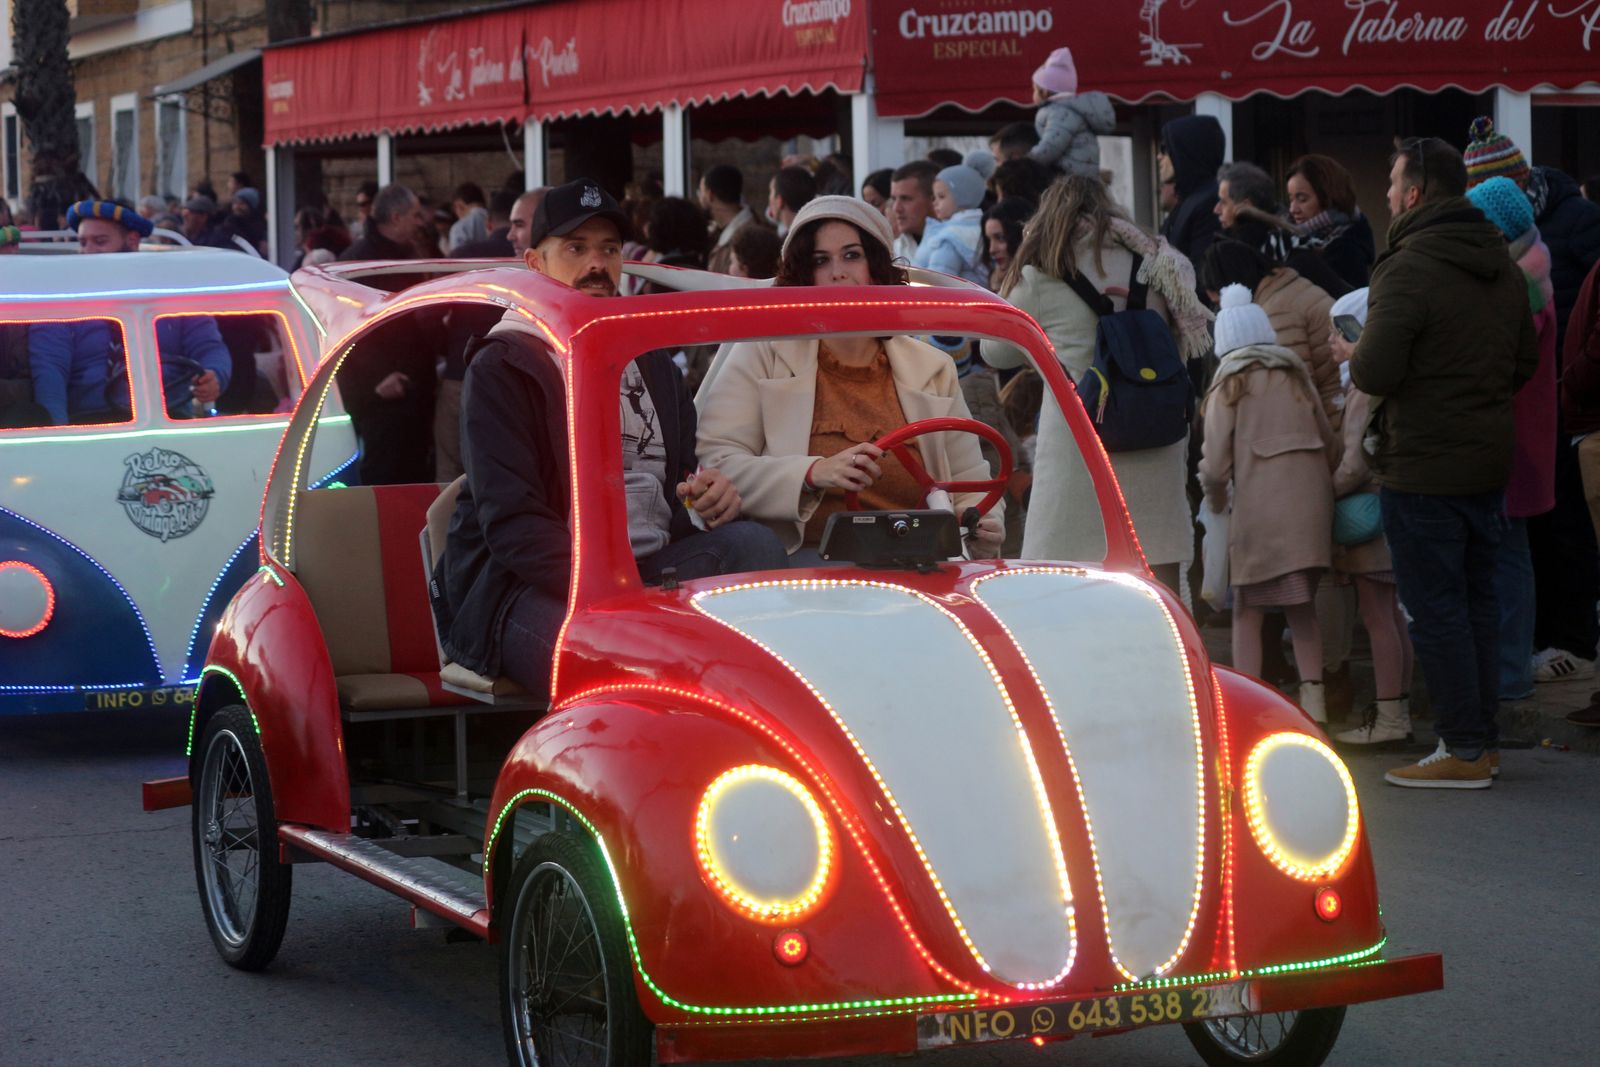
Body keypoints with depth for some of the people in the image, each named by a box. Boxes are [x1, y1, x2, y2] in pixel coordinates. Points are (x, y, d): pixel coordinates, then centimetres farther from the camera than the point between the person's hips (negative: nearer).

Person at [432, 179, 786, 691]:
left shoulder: (651, 362, 24)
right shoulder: (502, 368, 2)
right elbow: (510, 520, -11)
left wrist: (712, 495, -2)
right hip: (524, 587, -6)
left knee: (751, 542, -24)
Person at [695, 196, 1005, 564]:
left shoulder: (933, 369, 18)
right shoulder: (762, 355, 8)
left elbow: (969, 483, 21)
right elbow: (713, 465, -3)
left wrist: (984, 525, -4)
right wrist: (814, 473, -18)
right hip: (801, 559, -3)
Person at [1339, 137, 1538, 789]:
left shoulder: (1407, 269, -17)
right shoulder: (1503, 267, 10)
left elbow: (1374, 374, -20)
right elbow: (1526, 362, 18)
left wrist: (1349, 355, 0)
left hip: (1422, 467, -8)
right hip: (1490, 460, 8)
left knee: (1435, 607, -3)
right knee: (1477, 598, 15)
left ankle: (1463, 749, -2)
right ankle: (1483, 739, 20)